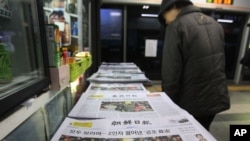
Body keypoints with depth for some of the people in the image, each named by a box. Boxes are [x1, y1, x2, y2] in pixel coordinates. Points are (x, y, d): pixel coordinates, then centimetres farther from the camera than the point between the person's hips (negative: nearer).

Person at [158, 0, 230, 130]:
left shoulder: (177, 26, -15)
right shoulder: (215, 24, 9)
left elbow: (170, 72, -19)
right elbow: (221, 62, 15)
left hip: (192, 103, -7)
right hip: (217, 98, 8)